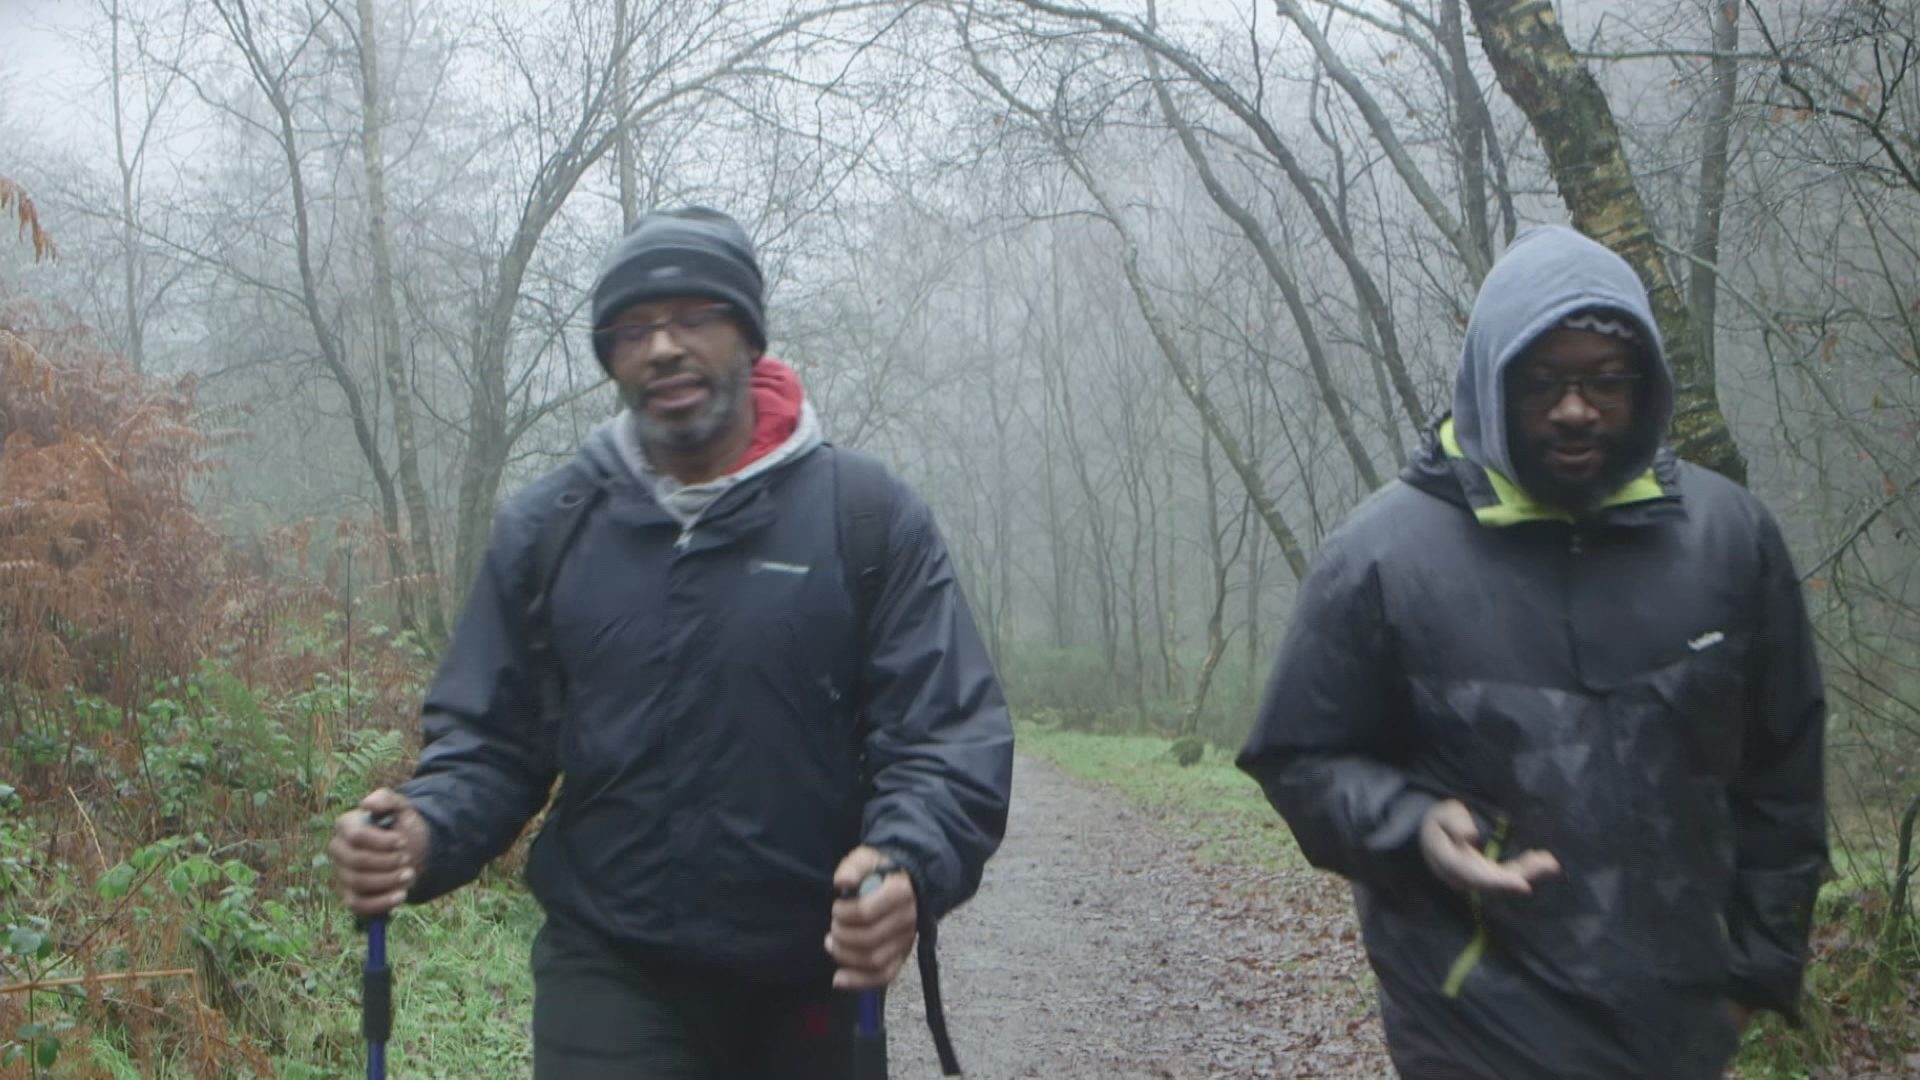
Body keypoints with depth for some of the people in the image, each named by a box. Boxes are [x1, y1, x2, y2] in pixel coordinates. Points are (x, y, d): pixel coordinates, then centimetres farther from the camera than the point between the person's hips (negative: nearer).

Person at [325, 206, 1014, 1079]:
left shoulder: (870, 515, -5)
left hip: (812, 983, 0)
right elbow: (487, 739, 7)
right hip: (607, 977, 0)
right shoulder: (543, 527, 3)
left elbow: (951, 733, -9)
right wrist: (424, 832, -15)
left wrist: (908, 866, -29)